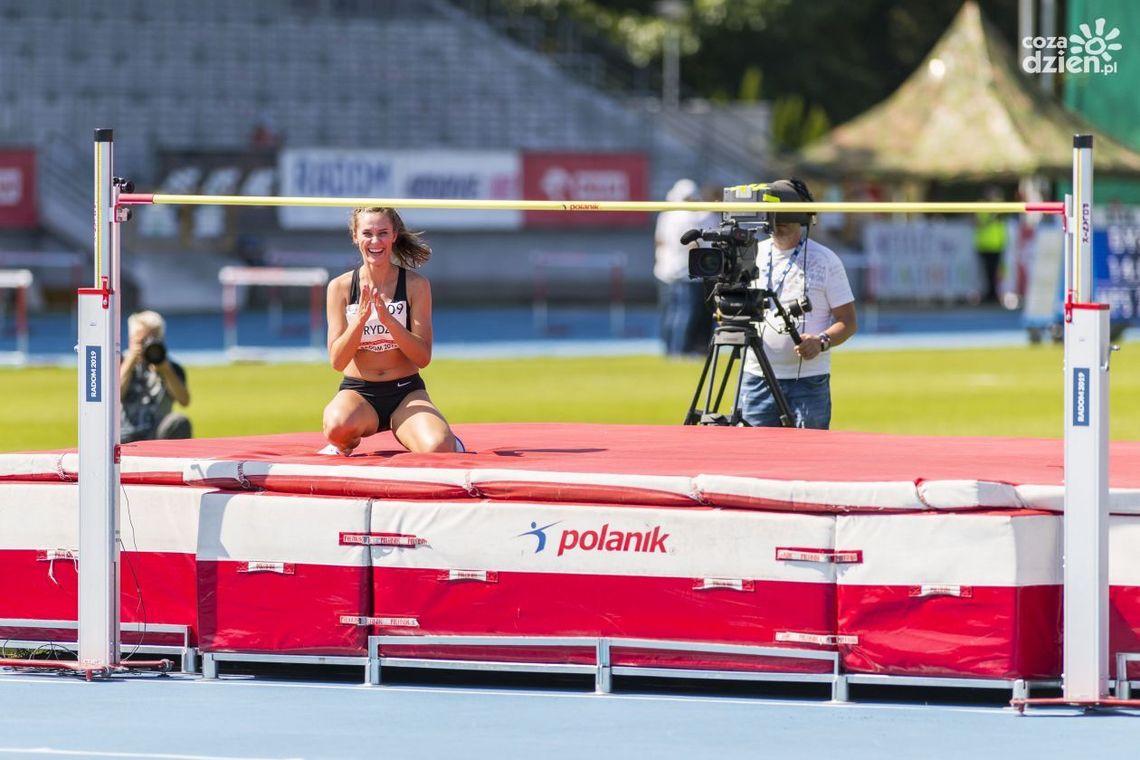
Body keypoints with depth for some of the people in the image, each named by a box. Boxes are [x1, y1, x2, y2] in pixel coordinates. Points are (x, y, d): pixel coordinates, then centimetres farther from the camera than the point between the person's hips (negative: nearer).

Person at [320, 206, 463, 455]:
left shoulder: (416, 284, -4)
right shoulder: (341, 287, -3)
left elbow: (423, 357, -9)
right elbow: (337, 361, -8)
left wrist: (387, 319, -23)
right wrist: (360, 318, -23)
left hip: (407, 393, 0)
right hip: (358, 392, 0)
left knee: (437, 447, -31)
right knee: (337, 426, -37)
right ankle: (343, 445, 1)